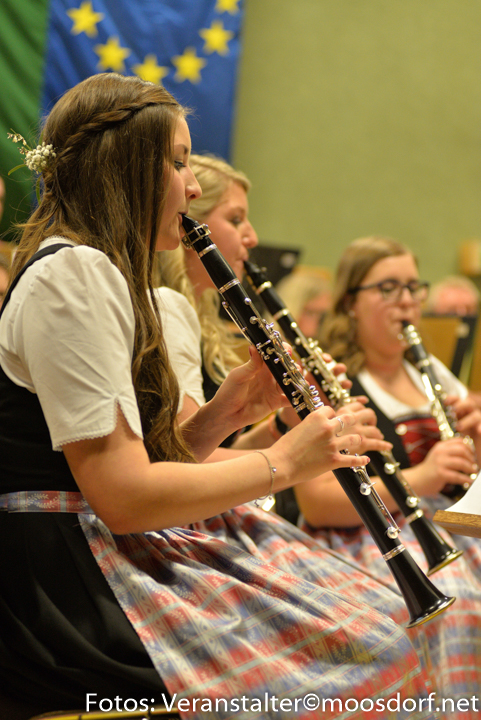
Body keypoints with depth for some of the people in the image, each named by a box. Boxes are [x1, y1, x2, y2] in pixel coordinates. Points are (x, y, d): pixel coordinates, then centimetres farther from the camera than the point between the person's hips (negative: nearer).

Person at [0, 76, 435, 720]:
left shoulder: (109, 273, 16)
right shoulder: (72, 275, -16)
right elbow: (123, 494, -21)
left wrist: (226, 411, -1)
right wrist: (283, 462, -11)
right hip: (65, 584, -10)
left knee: (369, 612, 0)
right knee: (365, 649, -15)